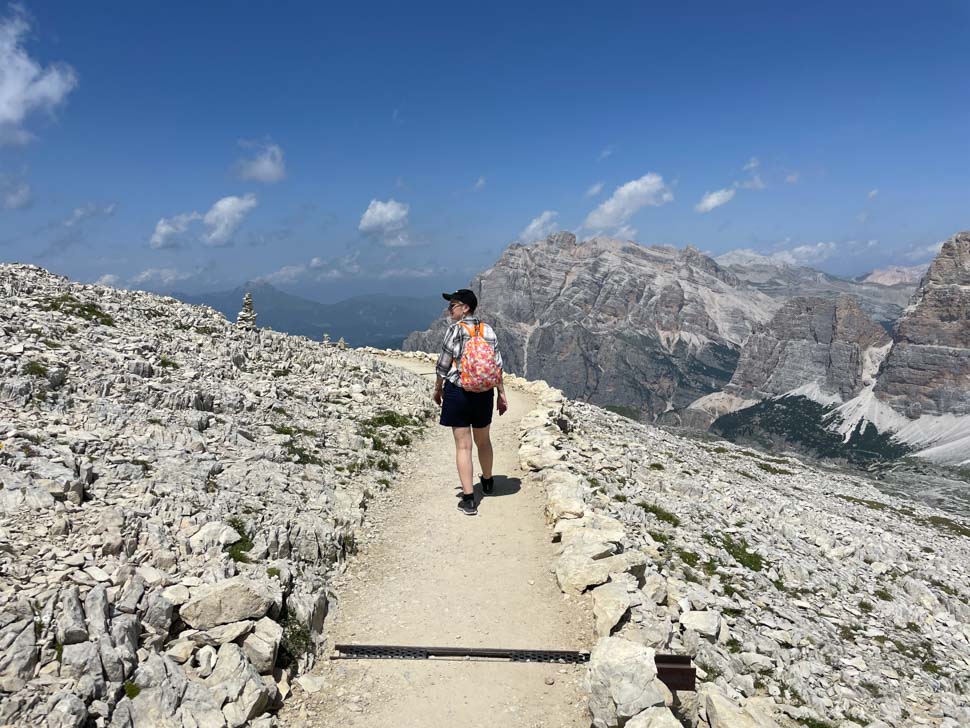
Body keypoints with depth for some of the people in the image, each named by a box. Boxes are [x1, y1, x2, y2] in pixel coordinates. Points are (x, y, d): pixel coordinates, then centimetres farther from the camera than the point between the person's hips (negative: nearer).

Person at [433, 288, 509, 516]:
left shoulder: (455, 330, -11)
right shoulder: (488, 330, 3)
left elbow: (443, 364, -8)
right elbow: (497, 365, 3)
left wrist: (437, 389, 7)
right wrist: (502, 394, 10)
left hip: (458, 392, -5)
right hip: (484, 393, 5)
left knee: (463, 446, 0)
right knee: (483, 441, 23)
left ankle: (469, 500, 1)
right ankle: (488, 483, 44)